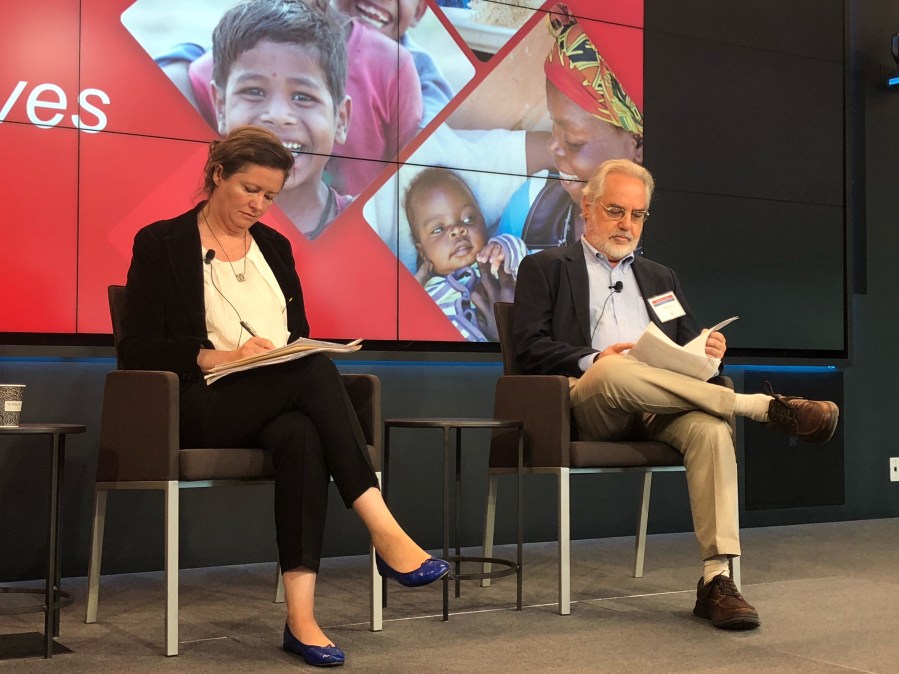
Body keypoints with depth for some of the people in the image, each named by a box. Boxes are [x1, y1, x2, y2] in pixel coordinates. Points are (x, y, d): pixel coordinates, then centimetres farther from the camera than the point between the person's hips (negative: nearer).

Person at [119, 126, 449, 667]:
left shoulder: (275, 246, 20)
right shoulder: (161, 243, 5)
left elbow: (302, 336, 21)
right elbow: (137, 350, -4)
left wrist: (293, 356, -4)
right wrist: (222, 357, -17)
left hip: (284, 398, 4)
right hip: (202, 409, -4)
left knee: (299, 434, -36)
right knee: (314, 371, -33)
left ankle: (301, 616, -41)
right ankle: (385, 532, -37)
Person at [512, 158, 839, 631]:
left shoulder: (660, 278, 29)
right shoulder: (544, 268, 15)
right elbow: (529, 348, 0)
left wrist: (706, 352, -1)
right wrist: (593, 361, -17)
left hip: (660, 412, 4)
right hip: (587, 407, -3)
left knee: (709, 427, -31)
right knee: (614, 372, -39)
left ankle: (716, 579, -35)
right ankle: (764, 406, -29)